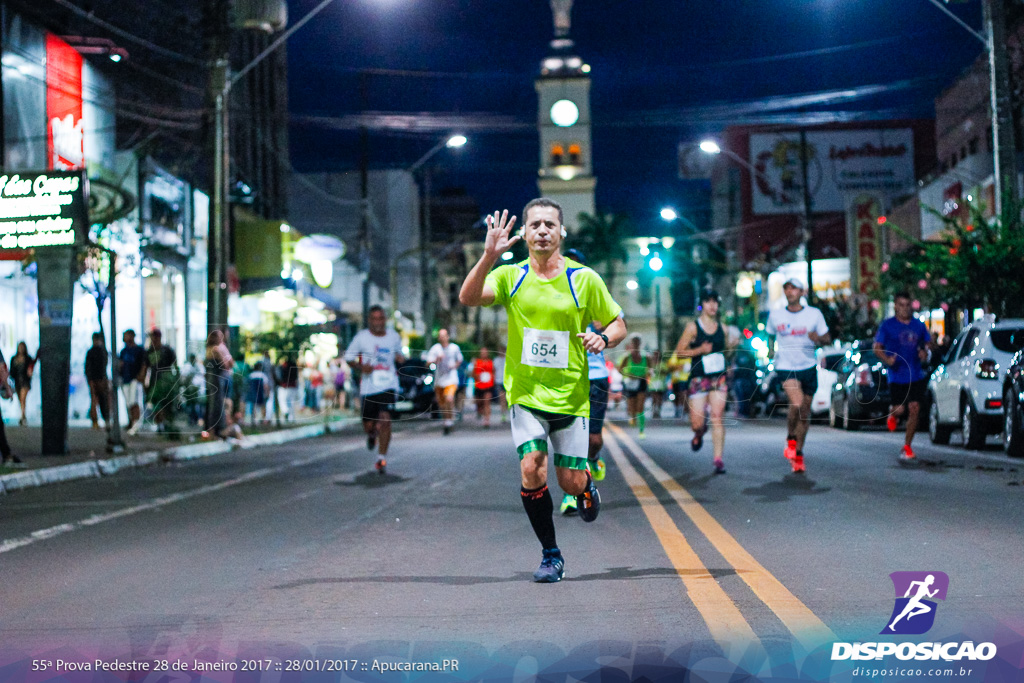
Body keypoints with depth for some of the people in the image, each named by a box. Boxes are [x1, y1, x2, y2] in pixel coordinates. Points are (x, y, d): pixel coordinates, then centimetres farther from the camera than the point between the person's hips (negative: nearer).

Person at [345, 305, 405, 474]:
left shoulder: (394, 336, 8)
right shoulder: (362, 337, 0)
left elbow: (399, 354, 23)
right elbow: (349, 356, 5)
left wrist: (400, 357, -1)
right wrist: (361, 366, -13)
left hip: (389, 385, 0)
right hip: (369, 387, 0)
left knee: (385, 420, -14)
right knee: (368, 424, 4)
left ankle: (382, 458, -6)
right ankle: (372, 435, 44)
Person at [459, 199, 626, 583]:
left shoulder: (584, 279, -2)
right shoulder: (510, 277, -1)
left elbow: (618, 324, 8)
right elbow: (468, 298, -18)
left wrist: (603, 339, -15)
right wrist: (489, 256, -32)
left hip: (571, 396, 0)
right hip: (526, 395, 0)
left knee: (571, 483, 0)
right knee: (531, 469, -16)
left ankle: (587, 486, 39)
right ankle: (551, 555, 2)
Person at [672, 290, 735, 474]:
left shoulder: (722, 327, 9)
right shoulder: (692, 327, -3)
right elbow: (679, 352, -3)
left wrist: (732, 343, -1)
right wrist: (699, 350, -17)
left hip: (719, 378, 2)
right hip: (699, 380, -2)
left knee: (717, 418, -8)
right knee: (696, 423, -4)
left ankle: (718, 459, -7)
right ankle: (700, 433, 34)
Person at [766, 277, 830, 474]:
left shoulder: (814, 314, 0)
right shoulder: (775, 315, 1)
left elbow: (827, 338, 5)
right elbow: (770, 336, 18)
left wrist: (818, 338, -17)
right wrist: (771, 350, -1)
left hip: (808, 368, 2)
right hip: (785, 367, -2)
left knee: (805, 413, 8)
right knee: (796, 404, -24)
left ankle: (798, 454, 23)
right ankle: (790, 439, 3)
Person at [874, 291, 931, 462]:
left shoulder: (918, 325, 10)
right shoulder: (887, 325, 1)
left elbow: (928, 344, 20)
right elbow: (877, 347, 1)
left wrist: (925, 353, -3)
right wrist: (886, 359, -18)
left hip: (916, 376, 2)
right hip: (896, 376, -2)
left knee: (914, 410, -6)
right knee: (899, 409, -5)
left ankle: (907, 447, 4)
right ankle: (893, 415, 36)